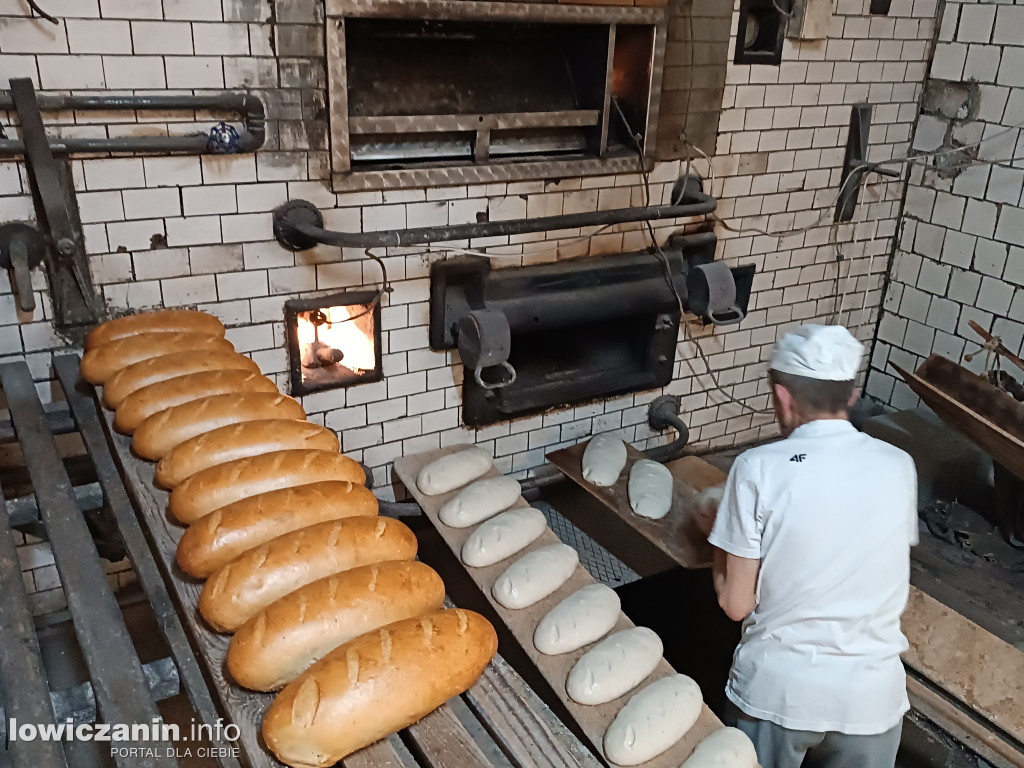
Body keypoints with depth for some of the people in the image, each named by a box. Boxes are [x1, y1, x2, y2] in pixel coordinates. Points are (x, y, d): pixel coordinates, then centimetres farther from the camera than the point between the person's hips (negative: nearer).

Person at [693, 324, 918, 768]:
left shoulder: (759, 469, -16)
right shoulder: (898, 466, -5)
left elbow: (736, 604, -11)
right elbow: (879, 571, 10)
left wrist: (718, 531, 6)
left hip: (777, 689, -2)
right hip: (871, 695, 3)